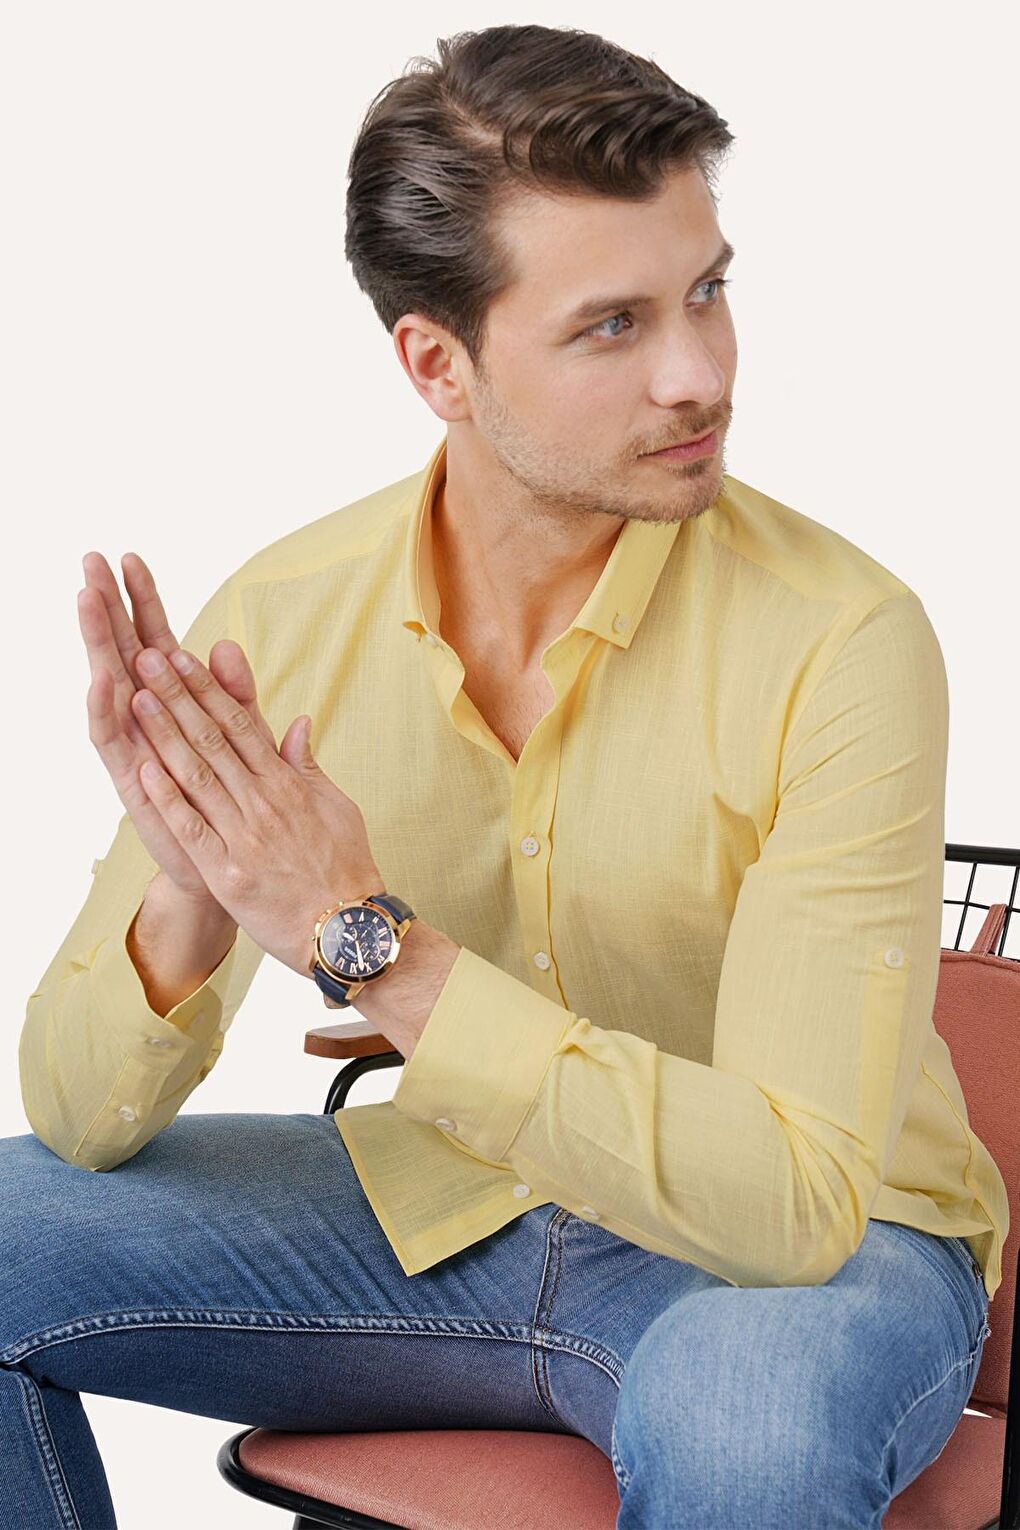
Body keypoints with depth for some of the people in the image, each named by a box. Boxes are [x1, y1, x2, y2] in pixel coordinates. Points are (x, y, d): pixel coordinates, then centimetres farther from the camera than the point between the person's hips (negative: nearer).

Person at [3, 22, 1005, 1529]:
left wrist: (372, 944, -34)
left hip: (820, 1246, -4)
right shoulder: (283, 614, -11)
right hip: (441, 1204, 4)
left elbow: (793, 1197, -29)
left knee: (741, 1407, -38)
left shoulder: (844, 641, -24)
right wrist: (189, 903, -29)